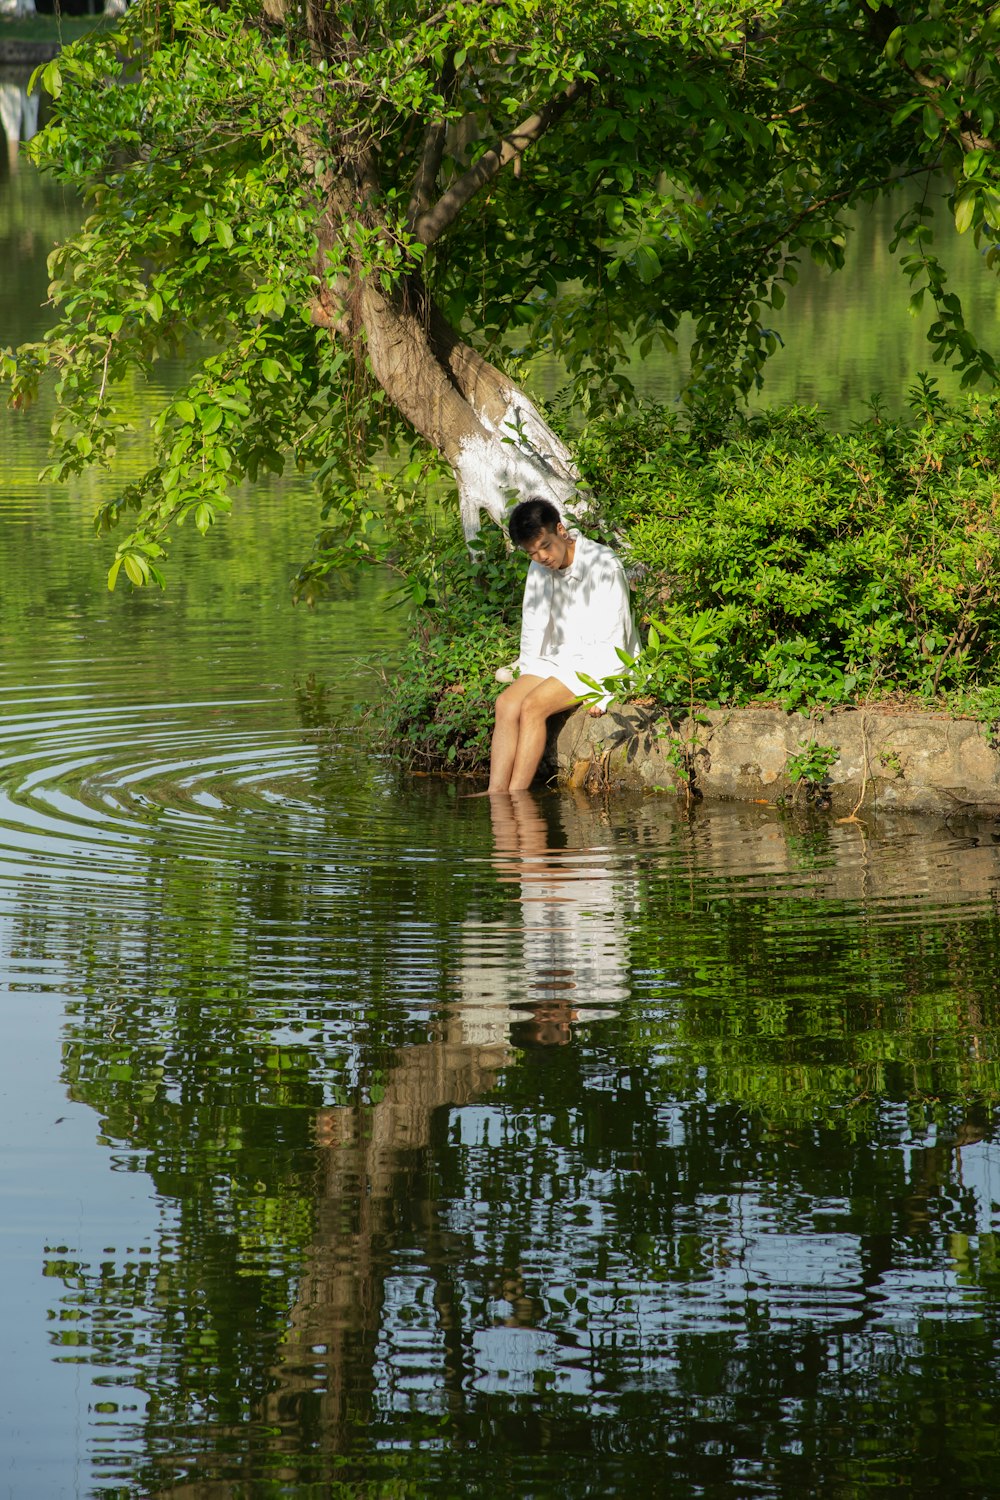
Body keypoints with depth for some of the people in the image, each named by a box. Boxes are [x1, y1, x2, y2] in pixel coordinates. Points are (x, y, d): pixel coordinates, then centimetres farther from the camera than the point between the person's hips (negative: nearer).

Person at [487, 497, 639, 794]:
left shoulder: (603, 565, -17)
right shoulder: (539, 569, 6)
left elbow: (613, 637, -17)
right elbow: (533, 630, 14)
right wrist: (528, 677, 3)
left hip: (598, 662, -7)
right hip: (559, 659, 7)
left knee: (534, 705, -26)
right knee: (507, 703, -17)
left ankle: (517, 793, -27)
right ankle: (496, 793, -28)